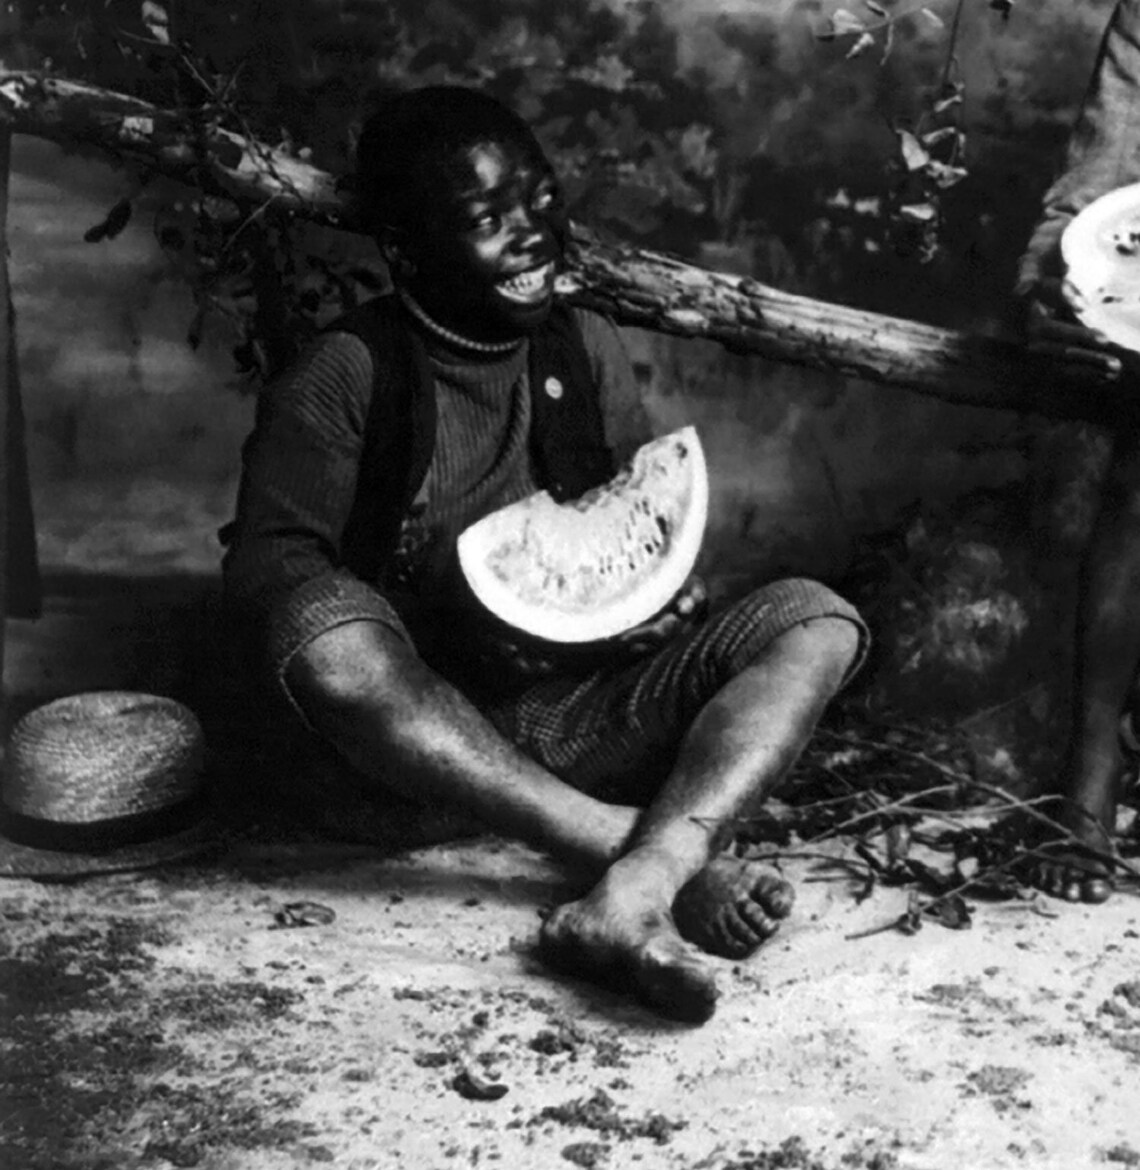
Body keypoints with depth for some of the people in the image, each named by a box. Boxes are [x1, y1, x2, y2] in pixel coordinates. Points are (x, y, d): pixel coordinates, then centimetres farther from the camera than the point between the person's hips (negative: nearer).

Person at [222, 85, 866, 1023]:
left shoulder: (587, 349, 11)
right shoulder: (348, 375, -3)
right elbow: (266, 562, -9)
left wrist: (663, 593, -6)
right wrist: (444, 617, -24)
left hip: (593, 717, 4)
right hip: (433, 734, -3)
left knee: (814, 619, -16)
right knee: (326, 633, -35)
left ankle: (634, 893, -39)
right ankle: (684, 865, -33)